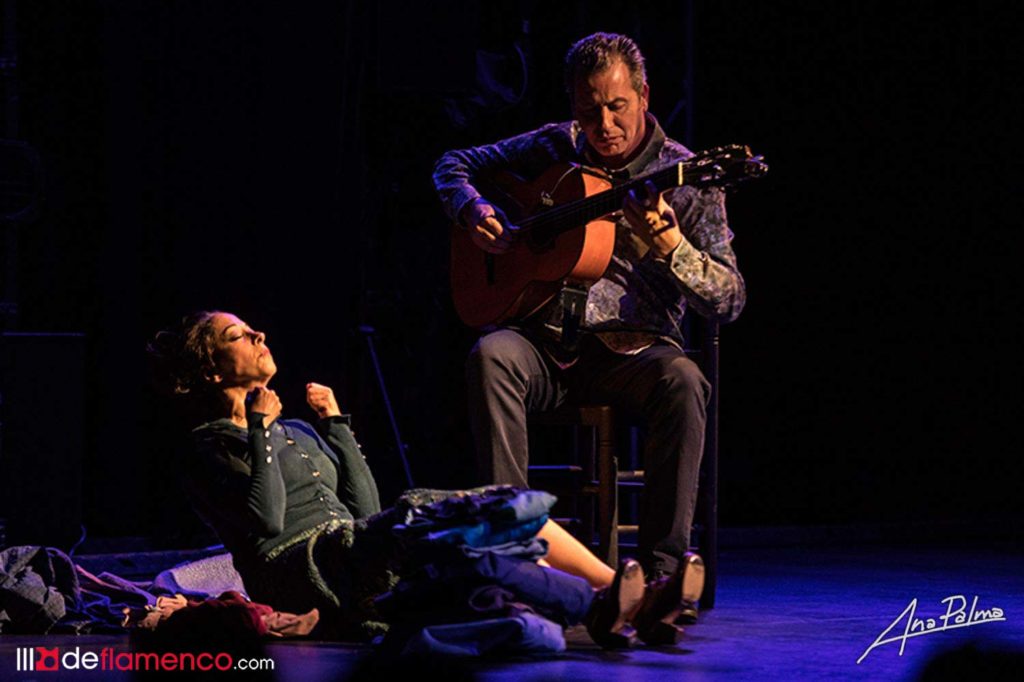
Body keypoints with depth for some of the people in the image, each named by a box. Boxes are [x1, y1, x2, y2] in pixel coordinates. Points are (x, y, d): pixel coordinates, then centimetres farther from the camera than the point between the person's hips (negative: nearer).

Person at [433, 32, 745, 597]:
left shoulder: (685, 176, -1)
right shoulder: (554, 149, 9)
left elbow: (729, 301, -6)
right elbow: (453, 166, 22)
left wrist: (669, 244, -24)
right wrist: (475, 212, -1)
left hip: (632, 347, -2)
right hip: (548, 343, 2)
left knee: (682, 381, -35)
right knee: (490, 355, -31)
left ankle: (663, 566, -31)